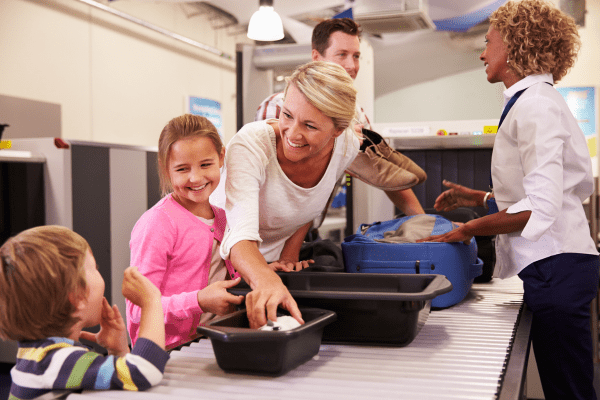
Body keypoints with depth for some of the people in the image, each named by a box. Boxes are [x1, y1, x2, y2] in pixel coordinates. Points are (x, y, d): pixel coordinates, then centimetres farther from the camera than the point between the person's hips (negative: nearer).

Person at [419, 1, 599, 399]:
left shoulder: (536, 105, -13)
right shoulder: (536, 100, 17)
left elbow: (540, 207, -22)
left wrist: (469, 229, -13)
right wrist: (479, 198, 19)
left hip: (556, 264, -10)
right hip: (556, 263, 10)